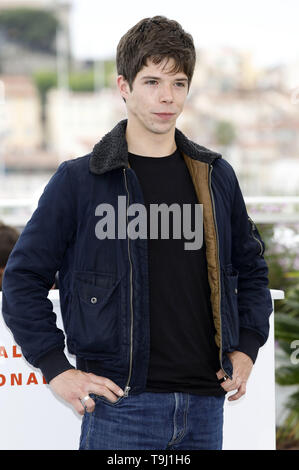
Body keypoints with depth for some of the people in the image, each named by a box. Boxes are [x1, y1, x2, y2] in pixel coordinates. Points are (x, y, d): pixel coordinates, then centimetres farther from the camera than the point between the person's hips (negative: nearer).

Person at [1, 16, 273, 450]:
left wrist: (246, 348, 13)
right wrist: (57, 369, -5)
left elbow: (251, 266, 24)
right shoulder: (78, 180, -1)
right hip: (122, 406, -4)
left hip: (204, 405, 4)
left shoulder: (216, 176, 10)